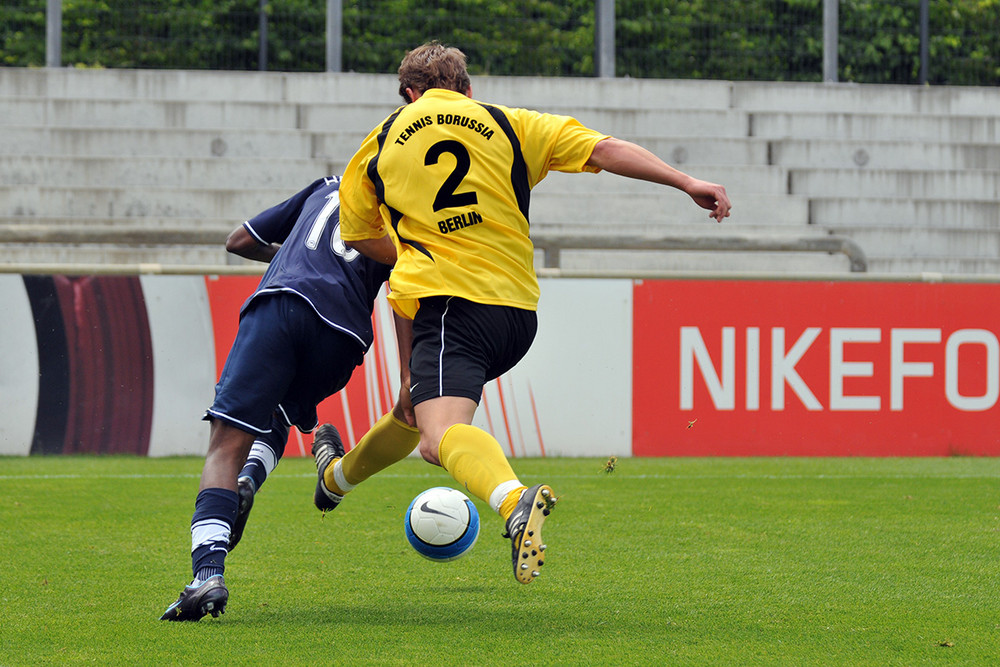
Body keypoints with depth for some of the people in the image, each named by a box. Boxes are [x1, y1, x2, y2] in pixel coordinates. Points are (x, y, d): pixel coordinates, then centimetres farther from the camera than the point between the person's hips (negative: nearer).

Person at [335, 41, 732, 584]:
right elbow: (603, 150, 5)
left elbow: (358, 235, 25)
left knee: (441, 434, -26)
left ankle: (513, 499, -55)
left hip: (448, 305, -5)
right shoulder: (510, 125, 15)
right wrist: (687, 182, 2)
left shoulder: (381, 143, 15)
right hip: (519, 310, 5)